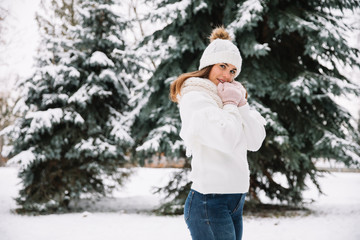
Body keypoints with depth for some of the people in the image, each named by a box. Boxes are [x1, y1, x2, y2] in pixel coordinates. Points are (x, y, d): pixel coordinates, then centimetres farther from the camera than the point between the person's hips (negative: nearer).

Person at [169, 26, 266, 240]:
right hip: (210, 202, -8)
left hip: (235, 201, 8)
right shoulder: (195, 98, -7)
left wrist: (241, 103, 2)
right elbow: (227, 139, -20)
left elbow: (256, 142, 10)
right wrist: (230, 105, -4)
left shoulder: (227, 98, 18)